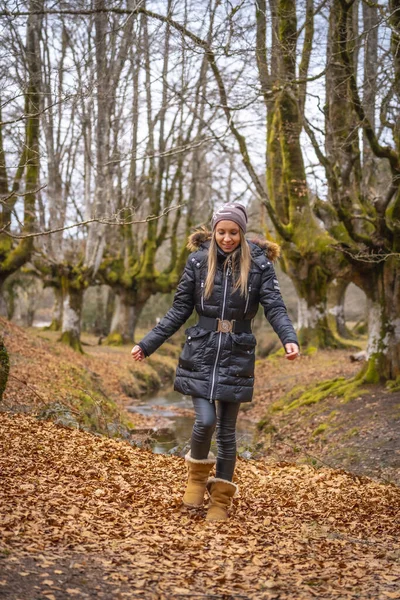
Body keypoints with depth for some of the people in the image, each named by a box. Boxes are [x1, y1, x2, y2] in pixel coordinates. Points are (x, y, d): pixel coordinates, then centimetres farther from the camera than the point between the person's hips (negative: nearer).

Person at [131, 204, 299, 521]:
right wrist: (148, 344, 0)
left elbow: (275, 307, -8)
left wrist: (289, 339, -28)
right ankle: (197, 472, 20)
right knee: (205, 420, -12)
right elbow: (180, 310, 4)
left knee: (227, 429, 6)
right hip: (201, 352, 0)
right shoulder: (198, 261, -1)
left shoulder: (259, 264, -3)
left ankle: (221, 499, 22)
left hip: (237, 356, 0)